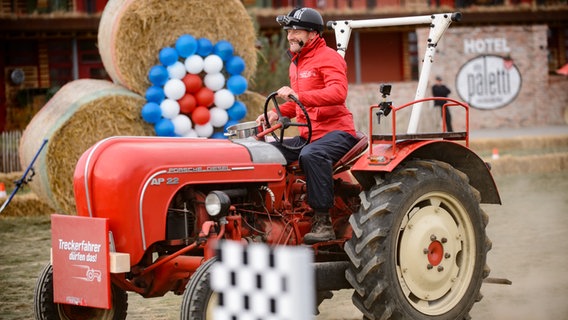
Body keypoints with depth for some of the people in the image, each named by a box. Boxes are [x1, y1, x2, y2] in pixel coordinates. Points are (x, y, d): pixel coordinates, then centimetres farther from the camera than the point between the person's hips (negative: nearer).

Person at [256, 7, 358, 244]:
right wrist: (277, 113, 9)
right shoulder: (296, 62, 19)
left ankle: (323, 221, -33)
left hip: (335, 130, -9)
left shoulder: (328, 58, -9)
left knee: (311, 155, -37)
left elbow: (338, 93, -27)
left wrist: (298, 96, -35)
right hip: (307, 134, 9)